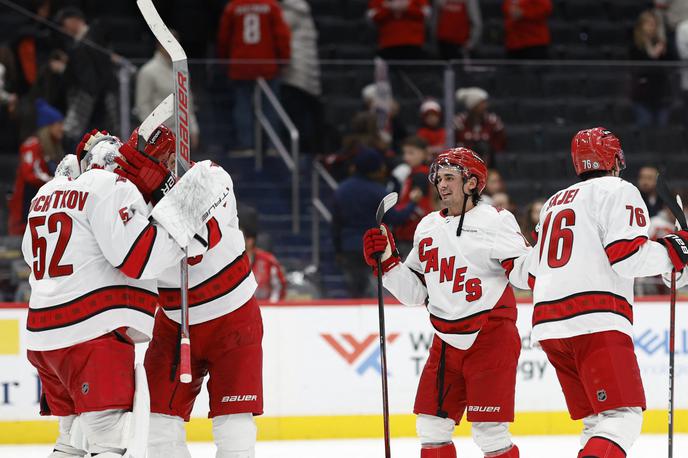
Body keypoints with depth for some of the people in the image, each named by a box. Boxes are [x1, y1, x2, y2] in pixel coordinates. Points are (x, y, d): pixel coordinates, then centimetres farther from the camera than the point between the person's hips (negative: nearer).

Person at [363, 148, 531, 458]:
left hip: (490, 338, -6)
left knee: (489, 432, -9)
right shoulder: (427, 228, 12)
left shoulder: (495, 221, -7)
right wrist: (386, 260, 5)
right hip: (446, 341, 6)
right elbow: (414, 292, 16)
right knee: (431, 427, 6)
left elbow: (522, 273, -13)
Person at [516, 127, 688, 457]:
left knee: (597, 419, 14)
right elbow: (627, 256, -13)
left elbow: (533, 275, 27)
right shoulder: (617, 191, 1)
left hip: (548, 324, 8)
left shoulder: (554, 203, 25)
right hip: (596, 320, -8)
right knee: (623, 417, -14)